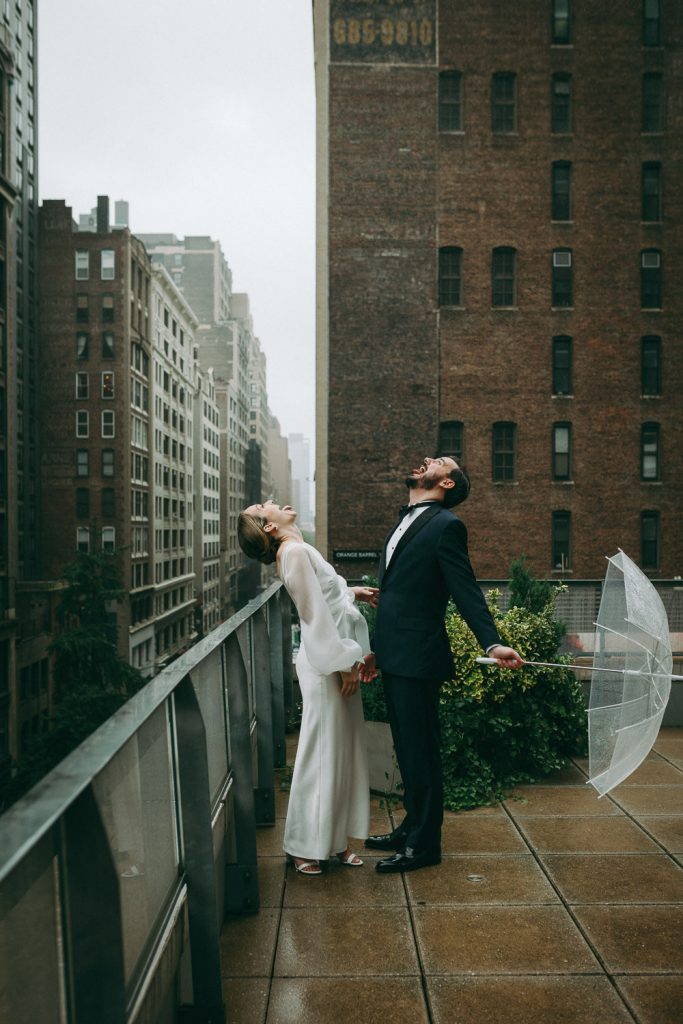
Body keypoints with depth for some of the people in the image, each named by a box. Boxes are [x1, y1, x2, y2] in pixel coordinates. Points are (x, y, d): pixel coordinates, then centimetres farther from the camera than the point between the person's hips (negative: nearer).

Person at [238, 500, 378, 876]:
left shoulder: (297, 551, 12)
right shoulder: (295, 552, -16)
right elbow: (316, 613, -19)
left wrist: (352, 592, 16)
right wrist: (345, 664, -17)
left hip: (336, 660, 9)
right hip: (327, 664, -9)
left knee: (341, 753, 14)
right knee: (323, 753, 1)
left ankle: (334, 840, 25)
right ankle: (304, 845, 15)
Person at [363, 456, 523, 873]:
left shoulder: (446, 525, -10)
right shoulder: (405, 523, 17)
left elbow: (466, 590, -17)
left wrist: (492, 643, -29)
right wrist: (378, 651, 23)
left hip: (418, 659, -9)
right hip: (395, 658, 9)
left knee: (421, 751, 2)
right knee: (407, 749, 19)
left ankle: (425, 843, 15)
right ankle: (412, 828, 33)